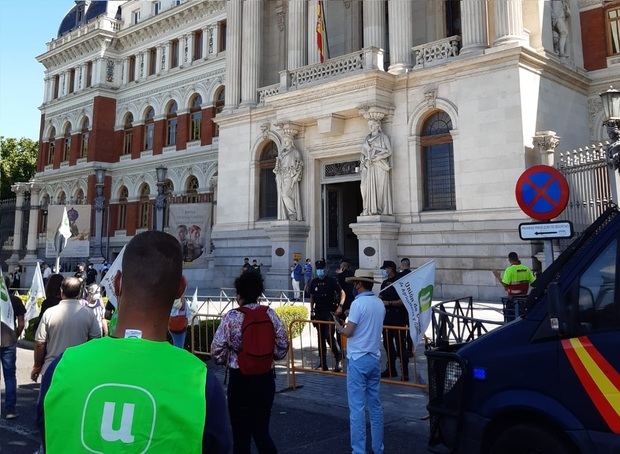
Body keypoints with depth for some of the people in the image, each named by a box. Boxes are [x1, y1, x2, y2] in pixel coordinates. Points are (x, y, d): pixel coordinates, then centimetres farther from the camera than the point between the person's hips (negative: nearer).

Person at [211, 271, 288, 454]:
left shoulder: (231, 317, -12)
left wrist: (226, 361, 8)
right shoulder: (270, 314, -2)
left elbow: (217, 350, -12)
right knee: (262, 431, 16)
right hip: (266, 378, 4)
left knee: (241, 433, 11)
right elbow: (283, 344, 1)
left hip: (240, 379, -3)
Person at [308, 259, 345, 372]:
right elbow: (312, 297, 16)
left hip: (329, 312, -5)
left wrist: (340, 305, -11)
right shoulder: (314, 282, 9)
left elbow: (342, 293, -1)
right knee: (321, 337, 9)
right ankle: (322, 361, 17)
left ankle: (338, 358, 0)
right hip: (318, 313, 5)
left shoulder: (331, 281, -5)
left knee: (329, 336, -14)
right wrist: (311, 310, 9)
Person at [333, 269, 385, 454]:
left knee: (357, 407, -2)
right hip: (375, 358, 7)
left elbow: (348, 332, -15)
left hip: (358, 359, -7)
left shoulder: (358, 303, -14)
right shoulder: (379, 303, 7)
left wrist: (338, 326, 4)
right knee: (375, 405, 14)